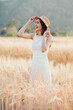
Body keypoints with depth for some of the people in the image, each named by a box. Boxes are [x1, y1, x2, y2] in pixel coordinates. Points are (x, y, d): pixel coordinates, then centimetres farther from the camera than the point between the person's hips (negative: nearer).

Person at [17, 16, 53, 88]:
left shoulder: (48, 37, -6)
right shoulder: (34, 36, 8)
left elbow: (44, 50, -20)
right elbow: (19, 34, -2)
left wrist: (44, 36, -14)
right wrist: (29, 22, 3)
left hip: (44, 64, -5)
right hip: (34, 64, 5)